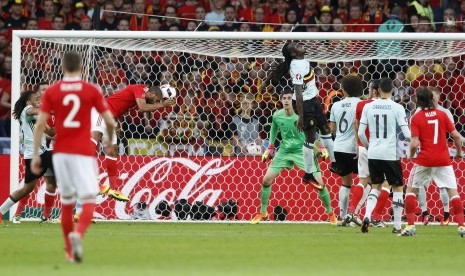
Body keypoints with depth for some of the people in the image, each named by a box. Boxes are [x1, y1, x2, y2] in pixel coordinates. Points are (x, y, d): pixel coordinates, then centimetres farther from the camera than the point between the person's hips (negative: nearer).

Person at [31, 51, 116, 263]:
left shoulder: (51, 91, 3)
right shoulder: (92, 90, -1)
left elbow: (40, 124, -3)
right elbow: (110, 121, -2)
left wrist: (35, 155, 2)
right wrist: (110, 140, 20)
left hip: (60, 152, 3)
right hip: (84, 152, -3)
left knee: (66, 201, 16)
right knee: (89, 201, -4)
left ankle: (69, 251, 20)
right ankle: (78, 234, -34)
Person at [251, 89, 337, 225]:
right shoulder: (277, 116, -7)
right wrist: (270, 148, 16)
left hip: (303, 151, -3)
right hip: (284, 151, 3)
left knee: (320, 184, -10)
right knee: (266, 179, -4)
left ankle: (330, 212, 12)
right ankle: (262, 213, 14)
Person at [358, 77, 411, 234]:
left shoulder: (368, 107, 1)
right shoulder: (397, 108, -8)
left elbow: (360, 133, 2)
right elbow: (407, 134, -11)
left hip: (373, 154, 3)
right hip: (390, 154, -3)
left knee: (375, 186, 18)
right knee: (397, 188, 10)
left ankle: (367, 216, -4)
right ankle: (397, 226, 8)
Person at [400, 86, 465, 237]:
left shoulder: (416, 118, -5)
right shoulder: (442, 115, 2)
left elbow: (415, 143, -13)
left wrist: (411, 155, 7)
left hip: (424, 160, -2)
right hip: (443, 159, 2)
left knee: (411, 189, 14)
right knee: (453, 191, 6)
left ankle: (411, 225, 7)